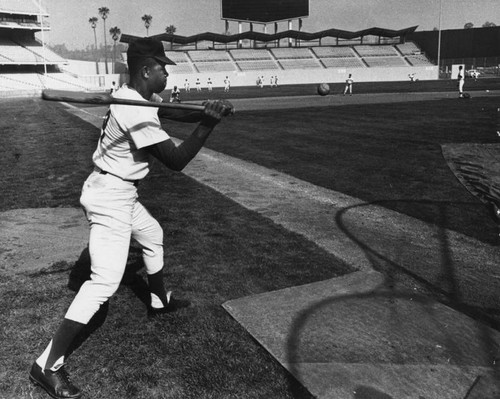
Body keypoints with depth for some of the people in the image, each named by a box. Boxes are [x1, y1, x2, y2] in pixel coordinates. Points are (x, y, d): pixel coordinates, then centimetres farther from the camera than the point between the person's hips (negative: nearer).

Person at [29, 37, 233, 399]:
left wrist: (207, 111, -1)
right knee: (105, 281, -12)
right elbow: (176, 160, -25)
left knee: (153, 236, 28)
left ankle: (160, 301, 49)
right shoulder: (138, 112, -24)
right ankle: (48, 365, -6)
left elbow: (176, 112, 15)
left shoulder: (134, 97, 6)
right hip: (110, 197, -11)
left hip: (120, 193, 11)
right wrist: (208, 124, -25)